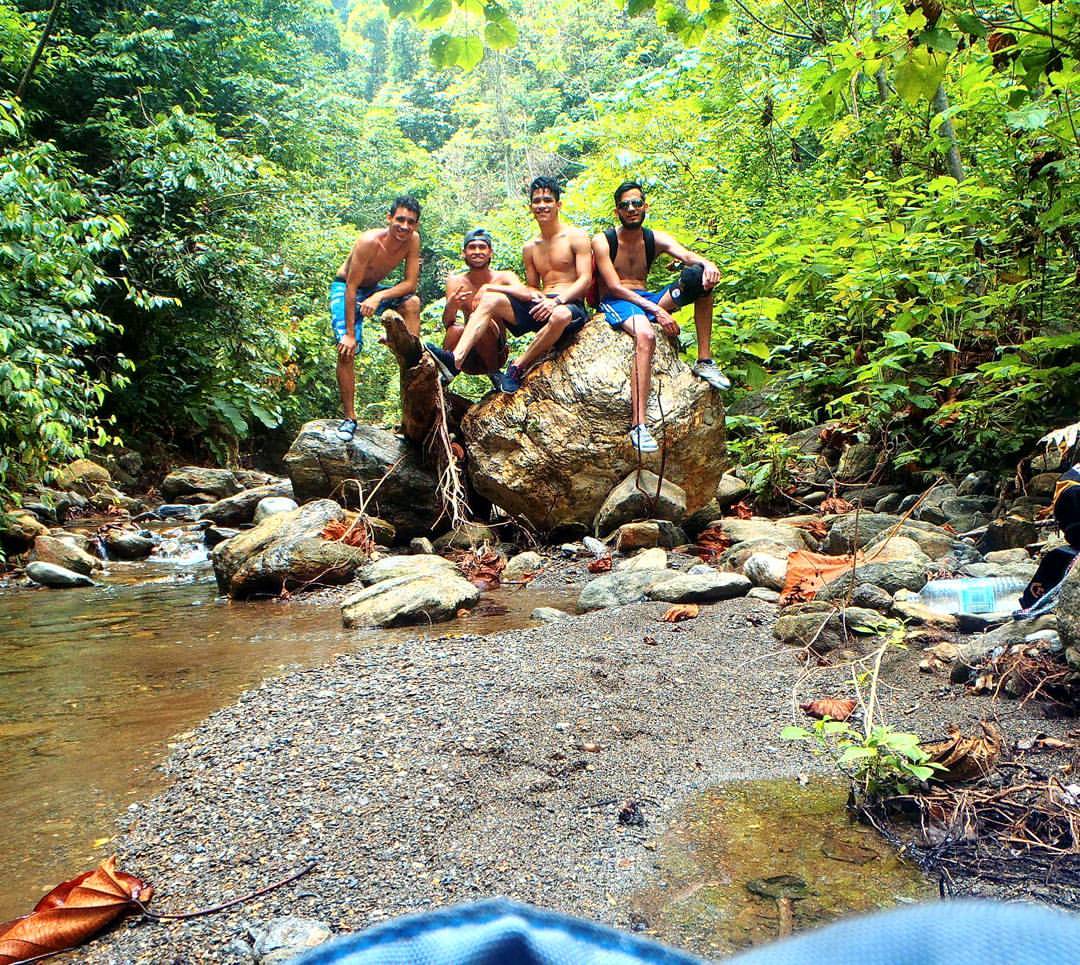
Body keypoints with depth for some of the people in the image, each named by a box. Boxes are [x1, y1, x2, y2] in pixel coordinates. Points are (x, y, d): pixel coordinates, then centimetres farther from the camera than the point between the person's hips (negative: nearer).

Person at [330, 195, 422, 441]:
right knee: (347, 349, -17)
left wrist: (379, 296, -33)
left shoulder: (412, 240, -16)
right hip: (344, 288, -5)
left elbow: (410, 284, -15)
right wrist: (349, 334, -30)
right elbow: (351, 288, -29)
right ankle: (349, 417, -12)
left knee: (412, 302, -21)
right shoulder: (370, 241, -31)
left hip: (374, 289, 5)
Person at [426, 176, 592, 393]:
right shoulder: (530, 248, 20)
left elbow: (585, 280, -6)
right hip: (539, 306, 5)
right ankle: (455, 360, -36)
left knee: (561, 315, -43)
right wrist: (534, 295, -3)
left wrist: (557, 300, -22)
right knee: (489, 298, -16)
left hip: (570, 304, -5)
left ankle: (518, 367, -27)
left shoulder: (576, 237, 3)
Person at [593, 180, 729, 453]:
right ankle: (638, 426, -48)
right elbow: (615, 287, -12)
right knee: (645, 335, -40)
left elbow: (685, 255, -10)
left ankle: (704, 360, -15)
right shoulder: (602, 241, -2)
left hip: (647, 299, 5)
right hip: (615, 303, -5)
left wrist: (706, 264, -36)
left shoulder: (656, 239, 11)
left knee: (699, 276, -15)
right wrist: (656, 311, -23)